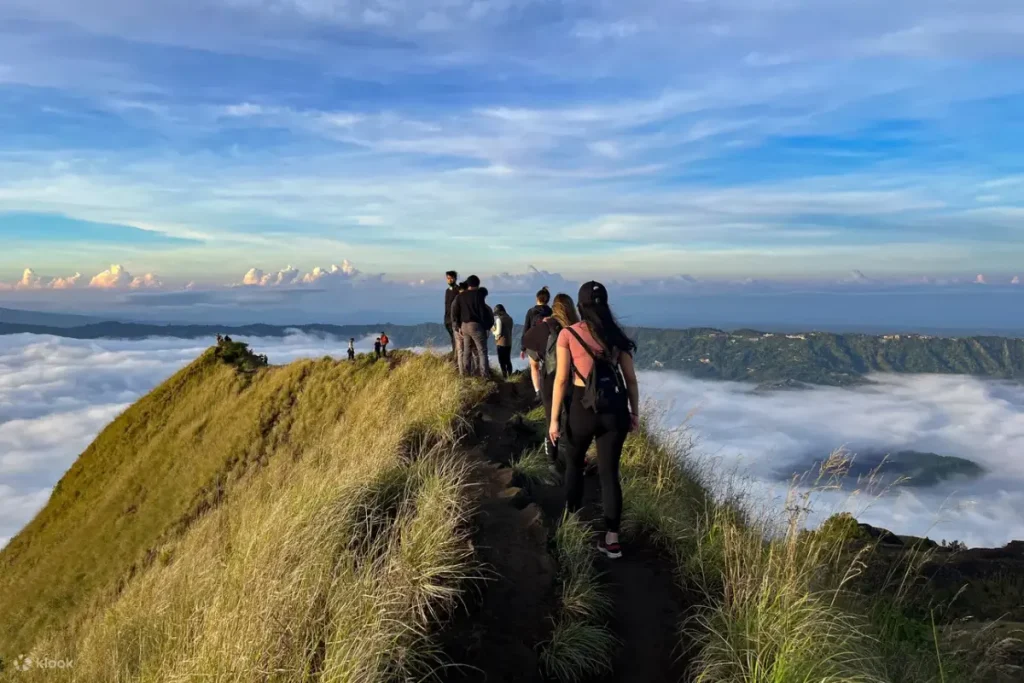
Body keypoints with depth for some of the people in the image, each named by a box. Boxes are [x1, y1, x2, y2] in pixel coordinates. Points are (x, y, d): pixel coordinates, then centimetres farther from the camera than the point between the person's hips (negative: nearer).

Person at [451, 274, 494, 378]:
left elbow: (455, 312, 9)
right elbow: (482, 311, -10)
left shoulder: (460, 296, 9)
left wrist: (459, 326, 14)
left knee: (467, 351, 13)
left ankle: (465, 373, 13)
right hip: (476, 325, -6)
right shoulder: (479, 294, -8)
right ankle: (484, 374, -8)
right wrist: (486, 325, -2)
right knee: (482, 351, -3)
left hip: (464, 325, 6)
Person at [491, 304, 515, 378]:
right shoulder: (509, 318, 8)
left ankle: (504, 377, -2)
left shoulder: (499, 319, -13)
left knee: (502, 361, 0)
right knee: (508, 361, 14)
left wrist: (492, 330, 3)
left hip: (501, 343, -7)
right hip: (509, 342, 7)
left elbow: (498, 332, -18)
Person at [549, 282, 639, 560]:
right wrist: (634, 412, 16)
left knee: (574, 462, 23)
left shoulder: (568, 334, -4)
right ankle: (612, 539, 9)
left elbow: (561, 379, -6)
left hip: (584, 407, -2)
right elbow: (631, 379, 6)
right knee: (609, 472, 8)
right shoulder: (616, 335, 5)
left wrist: (554, 418, -2)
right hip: (615, 408, 2)